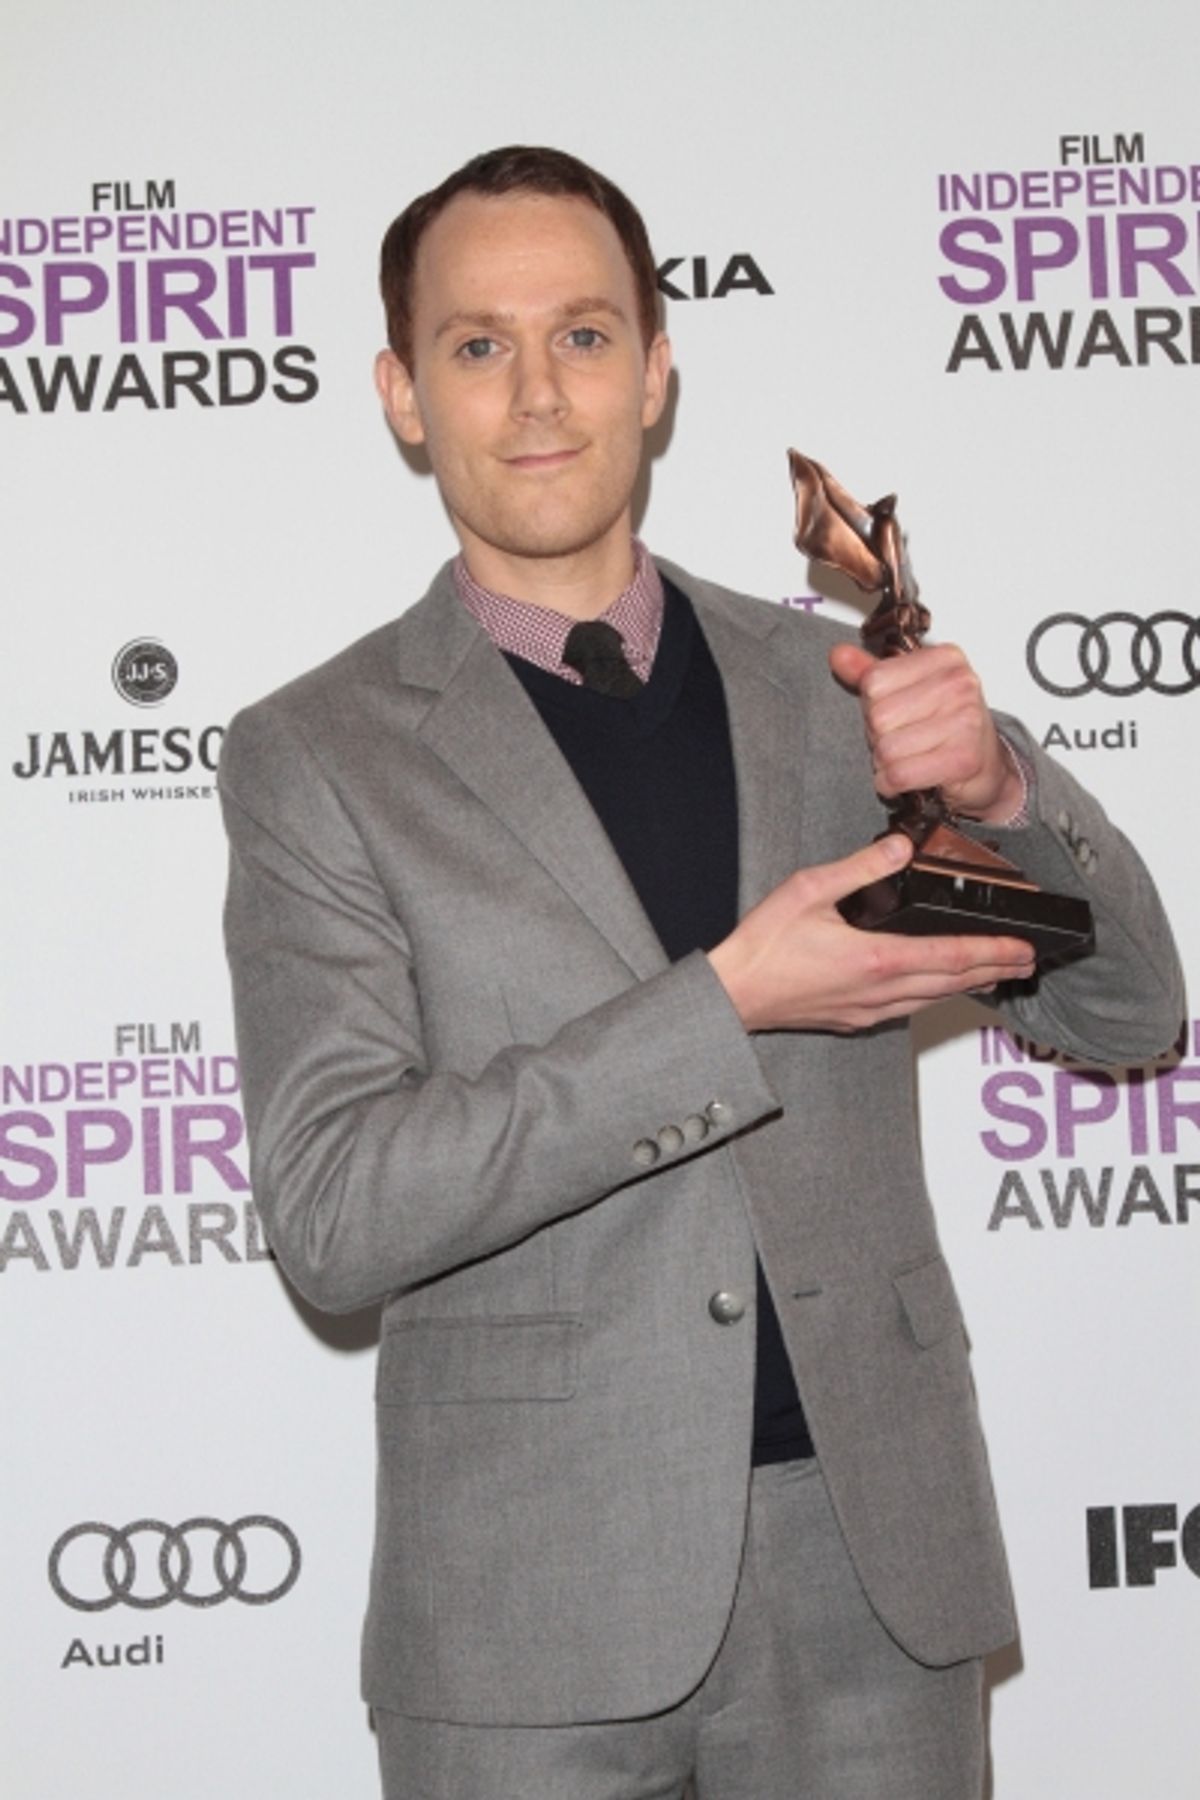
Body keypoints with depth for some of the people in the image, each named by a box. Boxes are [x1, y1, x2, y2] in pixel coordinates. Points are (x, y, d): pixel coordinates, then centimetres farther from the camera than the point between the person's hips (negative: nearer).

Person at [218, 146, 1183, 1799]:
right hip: (533, 1602, -2)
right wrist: (727, 1004, -21)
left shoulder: (824, 686, 5)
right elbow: (332, 1213, -14)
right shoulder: (317, 755, -4)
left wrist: (996, 785, -14)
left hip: (878, 1556, 3)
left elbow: (1125, 1012, 6)